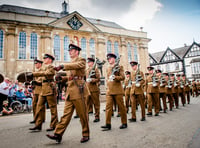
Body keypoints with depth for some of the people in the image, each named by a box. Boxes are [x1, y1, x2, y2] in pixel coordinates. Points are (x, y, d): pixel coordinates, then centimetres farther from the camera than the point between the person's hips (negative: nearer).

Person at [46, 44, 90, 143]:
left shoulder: (81, 60, 1)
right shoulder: (70, 63, 24)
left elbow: (77, 65, -23)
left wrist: (62, 66, -32)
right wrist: (62, 77, 10)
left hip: (78, 90, -7)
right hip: (70, 91, 7)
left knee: (82, 114, 2)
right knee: (66, 114, 6)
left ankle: (86, 135, 16)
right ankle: (58, 134, 8)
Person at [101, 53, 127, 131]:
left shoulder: (119, 67, 3)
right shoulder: (108, 68, 20)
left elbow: (122, 77, -7)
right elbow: (108, 76, 4)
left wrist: (115, 77, -21)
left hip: (117, 90, -4)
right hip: (109, 91, 5)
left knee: (121, 107, 4)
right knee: (108, 107, -2)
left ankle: (124, 123, 18)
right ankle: (108, 124, 3)